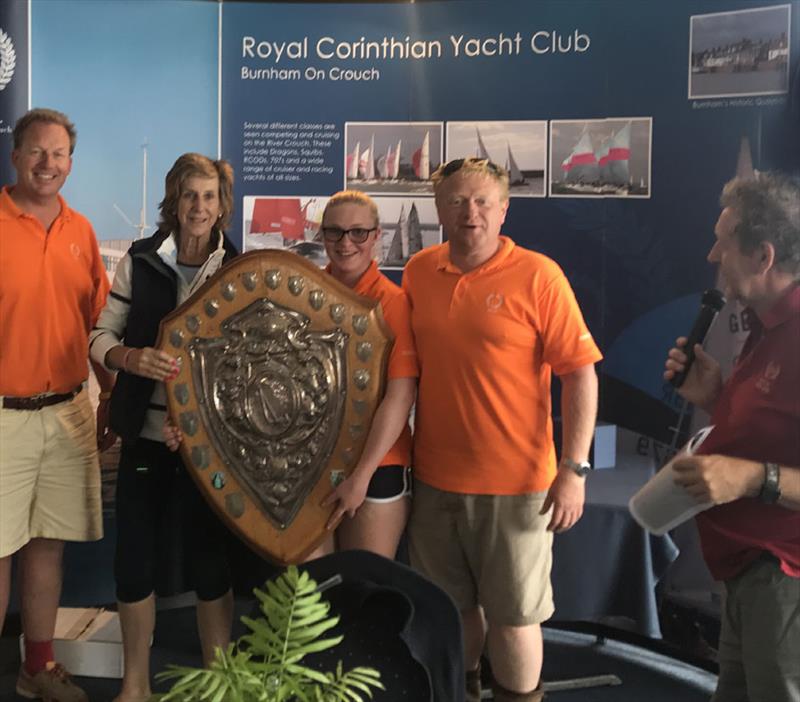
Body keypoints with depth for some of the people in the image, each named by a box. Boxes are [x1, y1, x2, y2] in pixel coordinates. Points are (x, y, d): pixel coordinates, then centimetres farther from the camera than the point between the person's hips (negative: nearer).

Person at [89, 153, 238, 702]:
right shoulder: (140, 260, 2)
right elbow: (103, 335, 3)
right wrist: (132, 358, -19)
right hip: (146, 432, 1)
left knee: (210, 559, 6)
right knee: (135, 558, 8)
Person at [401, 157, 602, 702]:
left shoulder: (537, 276, -11)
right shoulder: (419, 270, 3)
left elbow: (580, 374, -11)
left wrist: (574, 470, -16)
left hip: (515, 483, -4)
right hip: (434, 477, 5)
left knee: (512, 614, 9)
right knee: (451, 604, 20)